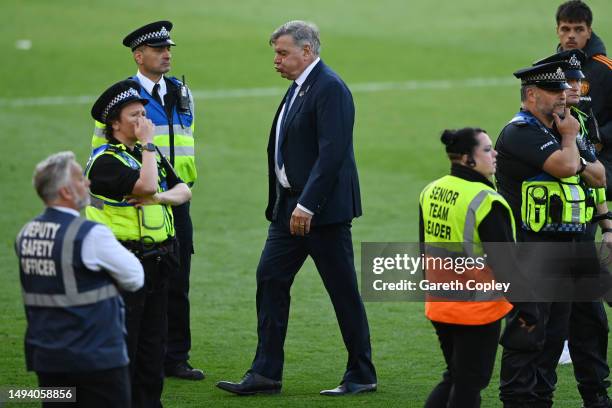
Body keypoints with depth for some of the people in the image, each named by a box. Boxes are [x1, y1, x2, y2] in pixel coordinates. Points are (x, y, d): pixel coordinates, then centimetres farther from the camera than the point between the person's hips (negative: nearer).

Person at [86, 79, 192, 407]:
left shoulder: (147, 154, 15)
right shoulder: (104, 161, -12)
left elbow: (184, 190, 9)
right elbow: (146, 185, -26)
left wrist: (160, 197, -11)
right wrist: (147, 143, -15)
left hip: (156, 262, 8)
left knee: (153, 340, 12)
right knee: (121, 343, -5)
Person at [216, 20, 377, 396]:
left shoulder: (330, 88, -15)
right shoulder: (299, 87, 15)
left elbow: (332, 151, -23)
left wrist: (308, 204, -26)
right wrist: (281, 205, 14)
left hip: (324, 209, -10)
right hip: (292, 206, 10)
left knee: (344, 291, 0)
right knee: (270, 280, 5)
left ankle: (362, 376, 9)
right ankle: (266, 373, 9)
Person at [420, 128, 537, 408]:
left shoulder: (430, 192, 5)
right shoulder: (485, 202, -19)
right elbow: (505, 263, -18)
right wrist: (527, 307, -9)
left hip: (439, 306, 7)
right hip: (477, 309, -7)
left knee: (454, 378, 20)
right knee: (469, 385, 3)